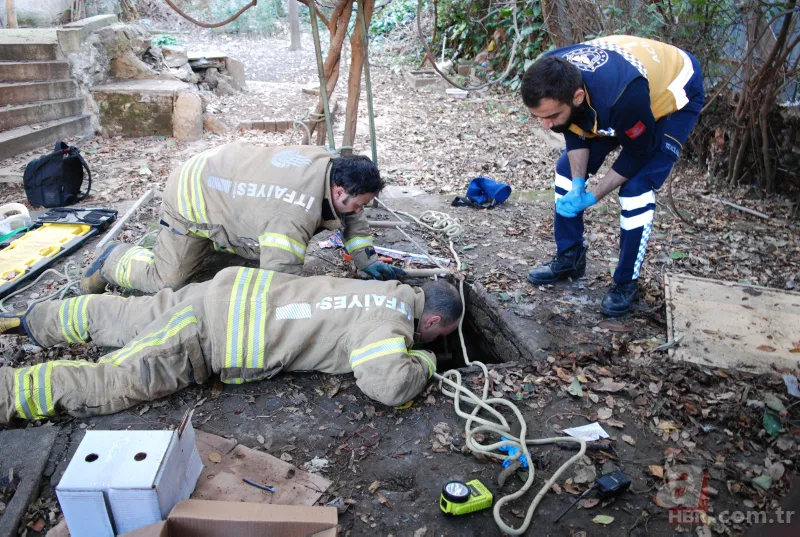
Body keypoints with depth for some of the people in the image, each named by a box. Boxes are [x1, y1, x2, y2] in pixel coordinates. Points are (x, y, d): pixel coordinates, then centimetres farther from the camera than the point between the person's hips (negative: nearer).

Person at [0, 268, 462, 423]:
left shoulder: (394, 289, 8)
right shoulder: (391, 324, -19)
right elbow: (389, 385, -36)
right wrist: (424, 362, -12)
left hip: (233, 292, 9)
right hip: (210, 336, -9)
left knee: (114, 318, 24)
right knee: (106, 385, -5)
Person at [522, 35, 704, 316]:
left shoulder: (623, 95, -46)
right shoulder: (550, 82, -28)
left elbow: (637, 154, -26)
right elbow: (574, 135, -10)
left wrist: (592, 197, -21)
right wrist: (578, 184, -21)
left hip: (673, 94, -6)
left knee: (636, 188, -19)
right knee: (567, 168, 1)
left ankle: (625, 283, -1)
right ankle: (569, 258, 17)